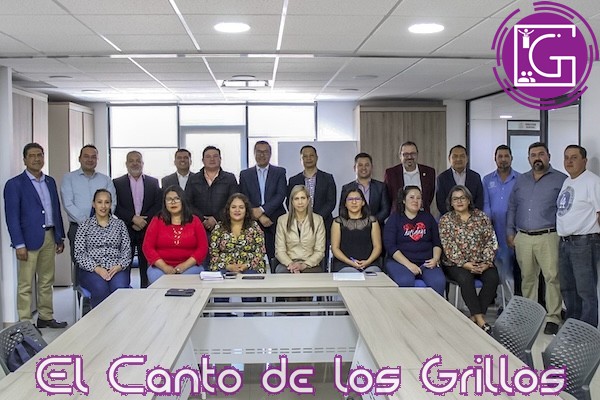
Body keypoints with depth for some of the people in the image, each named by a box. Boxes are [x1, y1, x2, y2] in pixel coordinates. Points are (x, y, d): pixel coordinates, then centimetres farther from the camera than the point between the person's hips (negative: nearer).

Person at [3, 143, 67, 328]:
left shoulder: (50, 181, 12)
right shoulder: (14, 184, -5)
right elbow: (12, 216, -9)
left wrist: (60, 236, 12)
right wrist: (19, 244, -14)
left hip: (49, 238, 6)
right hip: (29, 239, -6)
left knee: (46, 282, 13)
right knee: (25, 285, -1)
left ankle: (46, 318, 23)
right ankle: (24, 323, 5)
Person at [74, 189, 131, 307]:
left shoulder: (119, 224, 15)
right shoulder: (85, 226, 10)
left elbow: (127, 249, 10)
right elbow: (79, 253, 2)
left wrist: (119, 266, -10)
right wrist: (96, 268, -13)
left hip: (116, 269, 1)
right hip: (91, 270, -1)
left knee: (120, 288, -33)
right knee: (101, 289, -34)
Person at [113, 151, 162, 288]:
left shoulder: (153, 182, 11)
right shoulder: (117, 183, 7)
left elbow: (158, 205, 3)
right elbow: (115, 207, -2)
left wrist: (144, 220, -10)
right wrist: (133, 218, -14)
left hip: (147, 230, 1)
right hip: (125, 231, -1)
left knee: (146, 266, 1)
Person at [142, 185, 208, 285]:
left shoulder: (194, 221, 9)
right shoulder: (157, 221, 9)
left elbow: (203, 248, 3)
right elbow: (147, 247, 2)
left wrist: (185, 265, -12)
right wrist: (164, 267, -12)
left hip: (190, 267, -1)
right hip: (160, 267, 1)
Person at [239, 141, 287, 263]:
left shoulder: (279, 172, 10)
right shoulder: (245, 174, 13)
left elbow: (281, 195, -2)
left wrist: (262, 210, -11)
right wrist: (260, 216, -7)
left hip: (275, 222, 0)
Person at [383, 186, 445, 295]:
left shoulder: (428, 217, 17)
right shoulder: (395, 218, 6)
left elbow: (437, 242, 17)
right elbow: (390, 246, -4)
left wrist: (435, 259, -3)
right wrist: (408, 264, -14)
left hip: (426, 262, 3)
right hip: (400, 261, -2)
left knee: (439, 282, -28)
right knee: (405, 282, -35)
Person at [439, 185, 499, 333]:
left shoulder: (481, 216, 8)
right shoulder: (445, 220, 2)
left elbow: (491, 241, 3)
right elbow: (448, 246, -7)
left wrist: (487, 262, -11)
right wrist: (464, 264, -17)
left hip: (481, 263, 3)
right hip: (456, 264, -2)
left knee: (492, 277, -25)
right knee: (465, 278, -32)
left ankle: (475, 317, -19)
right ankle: (480, 319, -28)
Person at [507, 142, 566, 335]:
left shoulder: (560, 179, 3)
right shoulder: (521, 180, 16)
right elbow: (512, 207, 19)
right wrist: (510, 232, 12)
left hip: (548, 237, -4)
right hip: (523, 238, 4)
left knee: (552, 277, -10)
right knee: (527, 278, 9)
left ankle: (552, 317, -4)